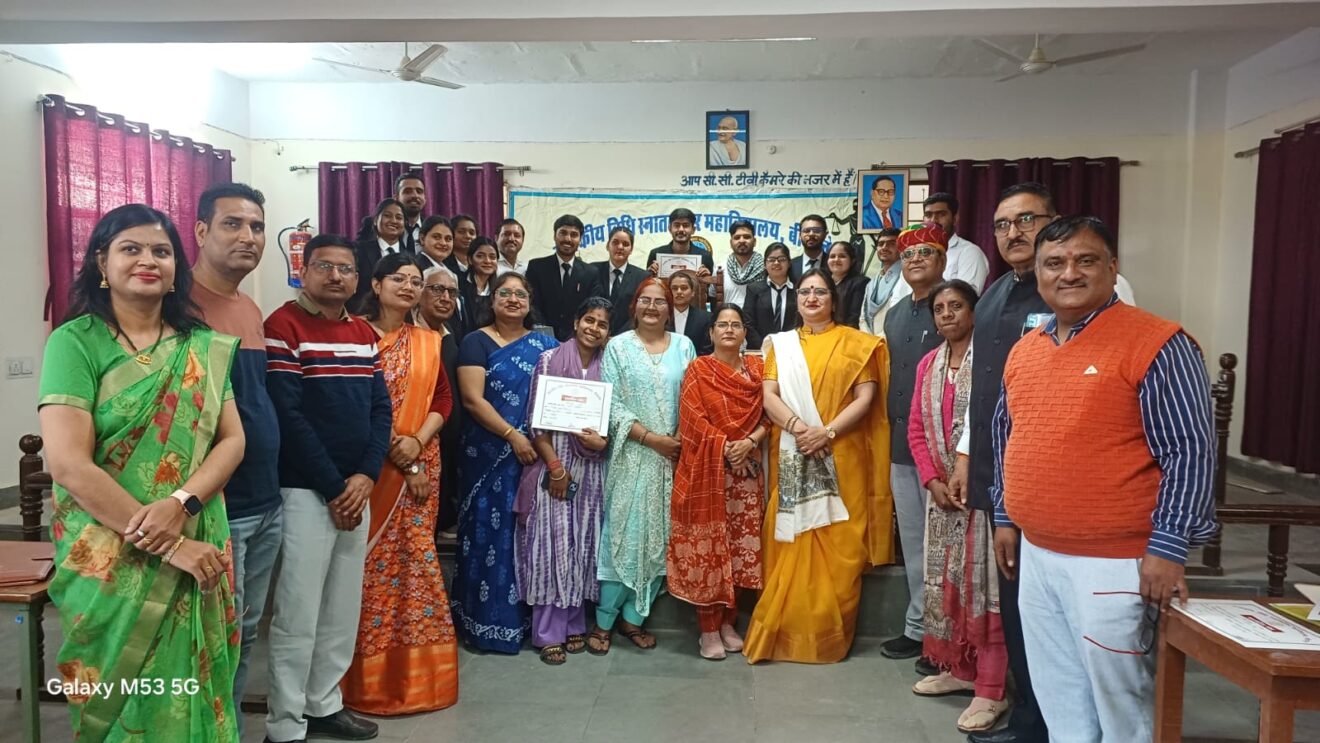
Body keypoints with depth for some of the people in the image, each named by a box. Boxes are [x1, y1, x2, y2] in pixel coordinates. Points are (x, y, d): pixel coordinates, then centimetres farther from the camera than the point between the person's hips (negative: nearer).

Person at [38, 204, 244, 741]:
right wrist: (168, 547, -18)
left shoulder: (205, 348, 5)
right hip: (110, 559, -3)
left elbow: (232, 440, 0)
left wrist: (181, 503, -19)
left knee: (192, 696, 12)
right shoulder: (74, 342, -7)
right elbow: (68, 464, -16)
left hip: (198, 549, 3)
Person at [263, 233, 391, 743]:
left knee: (343, 608, 14)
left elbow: (380, 409, 9)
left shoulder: (365, 334, 12)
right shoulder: (283, 326, -9)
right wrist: (332, 488, -14)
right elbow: (287, 416, -15)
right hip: (305, 490, -7)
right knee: (298, 614, 0)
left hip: (358, 490, 7)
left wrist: (365, 476, -6)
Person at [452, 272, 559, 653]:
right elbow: (472, 398, -10)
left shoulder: (544, 344, 11)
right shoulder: (476, 342, 0)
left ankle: (523, 617, 20)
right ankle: (486, 621, 12)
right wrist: (513, 435, -16)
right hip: (489, 455, -3)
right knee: (490, 531, 1)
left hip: (535, 453, 4)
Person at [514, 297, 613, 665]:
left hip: (591, 467, 3)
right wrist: (555, 466, -11)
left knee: (583, 545, 8)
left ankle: (574, 624, 20)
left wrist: (603, 441, -12)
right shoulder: (549, 360, -2)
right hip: (552, 463, -3)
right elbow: (535, 419, -5)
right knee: (552, 543, -3)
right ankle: (548, 632, 6)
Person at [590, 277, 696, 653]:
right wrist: (651, 438, -12)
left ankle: (632, 616, 18)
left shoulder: (684, 346, 9)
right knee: (623, 533, -3)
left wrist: (680, 438, -12)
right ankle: (604, 619, 9)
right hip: (630, 455, -2)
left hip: (673, 456, 3)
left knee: (660, 536, 4)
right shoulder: (618, 346, 3)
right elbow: (612, 404, -5)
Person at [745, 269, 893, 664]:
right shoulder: (781, 343, 12)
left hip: (842, 457, -1)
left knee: (838, 547, -1)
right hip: (793, 456, 1)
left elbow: (865, 399, -2)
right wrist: (798, 427, -16)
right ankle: (789, 632, 10)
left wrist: (827, 432, -15)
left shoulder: (856, 343, 6)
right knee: (793, 546, 1)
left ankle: (831, 635, 11)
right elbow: (769, 396, 2)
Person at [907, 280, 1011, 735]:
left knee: (983, 584, -4)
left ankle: (992, 689, 4)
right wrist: (933, 480, -1)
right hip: (941, 492, 7)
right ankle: (958, 670, 28)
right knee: (945, 581, 13)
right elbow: (917, 429, 11)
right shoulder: (928, 364, 12)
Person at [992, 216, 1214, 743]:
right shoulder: (1023, 350, 8)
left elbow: (1190, 450, -15)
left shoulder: (1156, 343, -13)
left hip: (1115, 562, -7)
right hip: (1036, 555, 7)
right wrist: (1005, 517, 16)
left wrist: (1167, 547, -18)